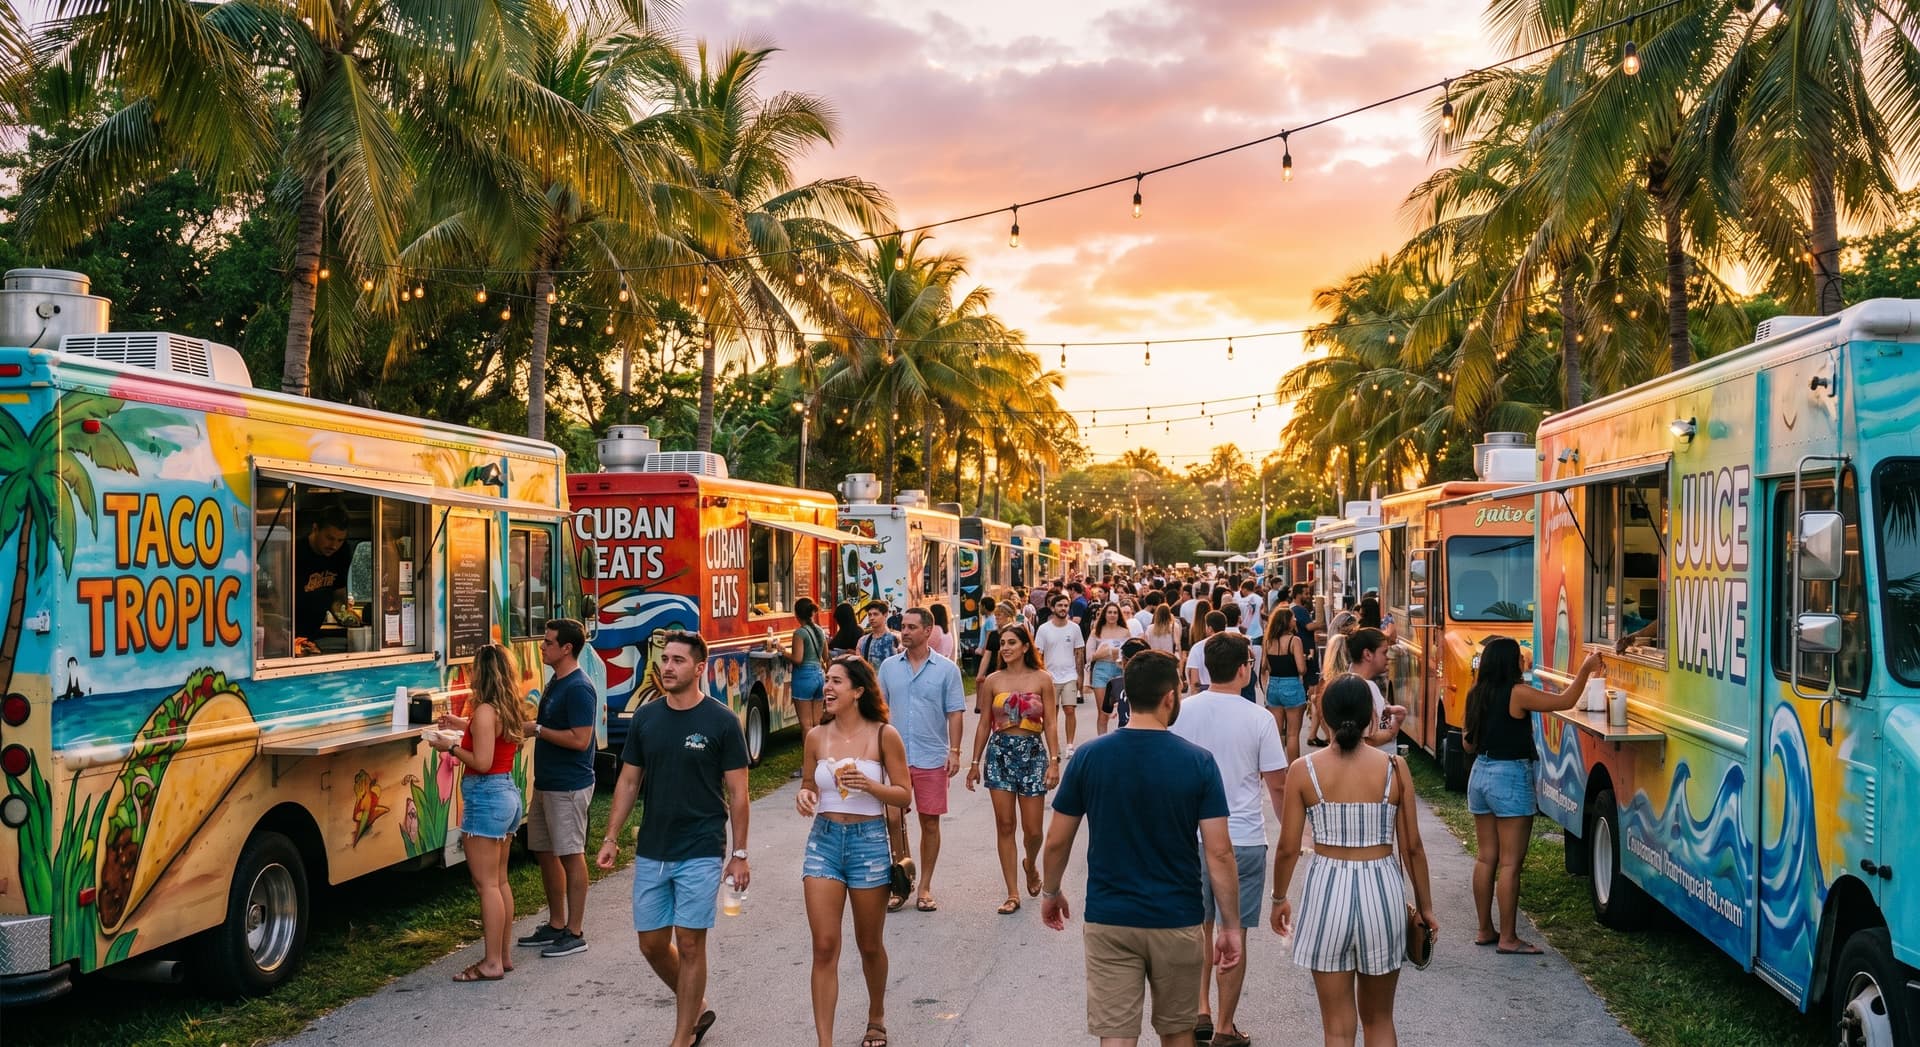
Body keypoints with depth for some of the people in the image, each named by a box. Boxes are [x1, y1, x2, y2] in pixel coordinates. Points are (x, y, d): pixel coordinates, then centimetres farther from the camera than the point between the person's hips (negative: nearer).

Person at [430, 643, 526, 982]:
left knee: (486, 883, -5)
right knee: (500, 880, 15)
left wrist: (452, 748, -8)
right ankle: (503, 955, 21)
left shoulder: (485, 711, -17)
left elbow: (482, 762, -21)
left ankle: (492, 963, -2)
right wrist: (465, 726, 20)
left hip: (486, 796, -9)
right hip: (508, 792, 9)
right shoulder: (510, 710, 9)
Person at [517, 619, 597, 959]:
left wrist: (537, 729, -17)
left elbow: (580, 739, -24)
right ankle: (556, 925, 27)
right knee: (545, 852, 15)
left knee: (570, 855, -2)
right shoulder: (555, 683, 13)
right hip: (547, 782, 10)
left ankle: (575, 933, 6)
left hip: (569, 786, -10)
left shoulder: (578, 688, -18)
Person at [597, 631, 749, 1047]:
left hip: (700, 853, -5)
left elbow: (737, 792, -5)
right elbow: (628, 781, 10)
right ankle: (696, 1008, 33)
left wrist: (740, 852, -7)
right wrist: (611, 838, 3)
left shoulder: (721, 722, -8)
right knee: (652, 943, 10)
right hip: (651, 852, 5)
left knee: (689, 944, 0)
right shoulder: (645, 718, 4)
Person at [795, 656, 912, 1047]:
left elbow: (904, 796, -4)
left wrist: (870, 785, -21)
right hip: (823, 841, 2)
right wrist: (804, 795, -10)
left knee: (870, 945, 13)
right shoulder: (816, 737, 2)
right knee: (824, 947, -5)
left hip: (869, 841, -2)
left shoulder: (884, 735, -7)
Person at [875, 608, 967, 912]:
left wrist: (954, 751, -8)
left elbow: (954, 714, -1)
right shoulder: (889, 666, 5)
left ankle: (925, 888, 17)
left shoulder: (946, 669, -2)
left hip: (932, 759, -2)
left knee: (930, 822, 5)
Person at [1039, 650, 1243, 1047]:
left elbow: (1057, 841, 0)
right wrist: (1230, 925, -2)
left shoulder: (1089, 756, -6)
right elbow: (1219, 853, -11)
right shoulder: (1198, 761, -10)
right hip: (1177, 922, 0)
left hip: (1108, 920, 1)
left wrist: (1051, 892, 18)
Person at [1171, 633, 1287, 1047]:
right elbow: (1277, 783, -6)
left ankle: (1199, 1011, 22)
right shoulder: (1258, 719, -12)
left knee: (1198, 926, 21)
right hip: (1244, 840, -3)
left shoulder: (1181, 712, -4)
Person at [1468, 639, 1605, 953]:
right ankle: (1508, 937, 4)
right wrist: (1585, 669, 3)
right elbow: (1565, 701, -9)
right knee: (1510, 863, -1)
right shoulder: (1518, 694, -16)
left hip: (1480, 774, 7)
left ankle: (1485, 930, 20)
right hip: (1511, 778, -7)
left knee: (1486, 858, 13)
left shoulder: (1476, 695, 4)